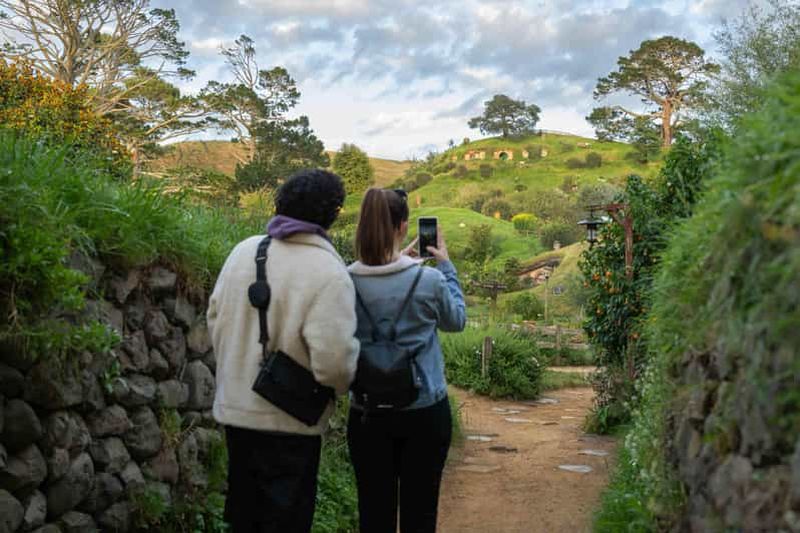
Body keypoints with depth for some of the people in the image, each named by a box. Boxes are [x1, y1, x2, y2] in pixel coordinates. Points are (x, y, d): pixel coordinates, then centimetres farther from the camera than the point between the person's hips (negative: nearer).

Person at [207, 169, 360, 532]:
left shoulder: (244, 250, -1)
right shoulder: (328, 272, -20)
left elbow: (215, 318, 8)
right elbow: (334, 361, -24)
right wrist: (342, 384, -2)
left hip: (234, 410, 6)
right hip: (289, 421, -6)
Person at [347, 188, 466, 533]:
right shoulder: (429, 279, -13)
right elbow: (456, 321, 8)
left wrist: (399, 260, 15)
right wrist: (446, 266, 15)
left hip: (367, 413, 2)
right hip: (425, 411, -1)